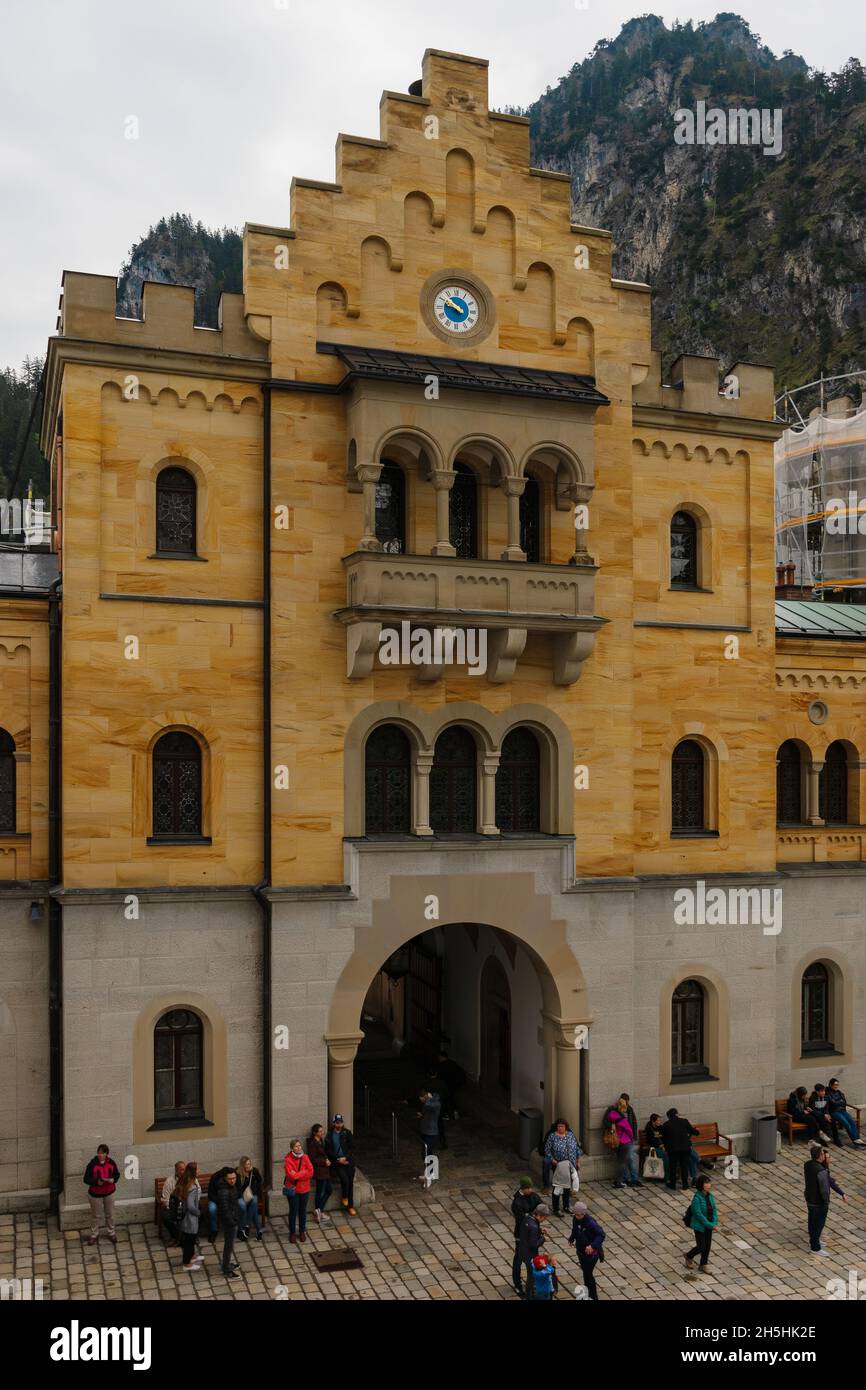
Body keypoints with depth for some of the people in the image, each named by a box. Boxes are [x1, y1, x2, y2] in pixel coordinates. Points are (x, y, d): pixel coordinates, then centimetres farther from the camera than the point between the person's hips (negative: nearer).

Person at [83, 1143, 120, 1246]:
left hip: (109, 1193, 2)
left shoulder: (111, 1162, -11)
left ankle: (111, 1233, 35)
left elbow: (117, 1174, 0)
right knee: (95, 1215, 13)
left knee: (110, 1214, 16)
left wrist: (113, 1180, -22)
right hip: (95, 1194, -2)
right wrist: (97, 1182, -31)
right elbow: (86, 1179, -16)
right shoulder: (92, 1164, -19)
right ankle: (94, 1235, 34)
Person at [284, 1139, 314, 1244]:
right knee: (293, 1211, 7)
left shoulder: (305, 1157, -3)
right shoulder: (288, 1160, -15)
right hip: (293, 1190, -3)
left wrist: (296, 1174, -17)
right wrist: (303, 1173, -18)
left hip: (304, 1189, 3)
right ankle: (292, 1233, 24)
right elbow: (290, 1175, -24)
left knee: (302, 1211, 15)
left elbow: (310, 1172, -10)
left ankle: (302, 1232, 31)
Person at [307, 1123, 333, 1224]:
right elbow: (312, 1159, -20)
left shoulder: (320, 1141, 10)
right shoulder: (312, 1144, -18)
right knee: (320, 1192, 0)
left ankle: (319, 1210, 22)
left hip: (324, 1170, 9)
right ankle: (319, 1217, 10)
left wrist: (327, 1160, 5)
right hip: (319, 1171, -9)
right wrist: (324, 1162, -16)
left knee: (329, 1190, 13)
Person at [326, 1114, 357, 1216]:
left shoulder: (347, 1133, 0)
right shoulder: (329, 1135, 0)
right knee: (345, 1180, -20)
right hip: (337, 1162, -1)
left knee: (350, 1183, 2)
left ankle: (350, 1206, 16)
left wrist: (345, 1158, -13)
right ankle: (344, 1197, 10)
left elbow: (352, 1148, -1)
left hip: (348, 1161, 1)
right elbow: (328, 1151, 1)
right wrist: (338, 1159, -8)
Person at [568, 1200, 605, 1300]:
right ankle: (587, 1291, 43)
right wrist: (571, 1238, -7)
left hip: (591, 1252, -7)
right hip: (580, 1250, 7)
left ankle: (593, 1297, 15)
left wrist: (592, 1245, -36)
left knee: (588, 1273, -2)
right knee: (584, 1271, 22)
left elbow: (601, 1234, -27)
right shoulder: (576, 1219, -9)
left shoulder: (591, 1222, -29)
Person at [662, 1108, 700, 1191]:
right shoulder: (684, 1121, -1)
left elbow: (663, 1137, 7)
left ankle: (672, 1184, 19)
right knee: (684, 1166, 13)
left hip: (672, 1149, 0)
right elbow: (693, 1132, 3)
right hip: (685, 1148, 0)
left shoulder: (666, 1124, 2)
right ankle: (685, 1185, 17)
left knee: (672, 1166, 13)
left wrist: (666, 1146, 21)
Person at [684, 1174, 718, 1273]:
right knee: (701, 1247, 2)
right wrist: (710, 1225, -20)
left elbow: (714, 1209, 1)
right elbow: (699, 1214, -25)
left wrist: (715, 1223, -11)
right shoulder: (697, 1198, -26)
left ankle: (703, 1264, 34)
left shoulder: (710, 1195, -4)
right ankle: (689, 1256, 31)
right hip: (699, 1226, -6)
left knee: (707, 1246, 14)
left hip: (709, 1225, 6)